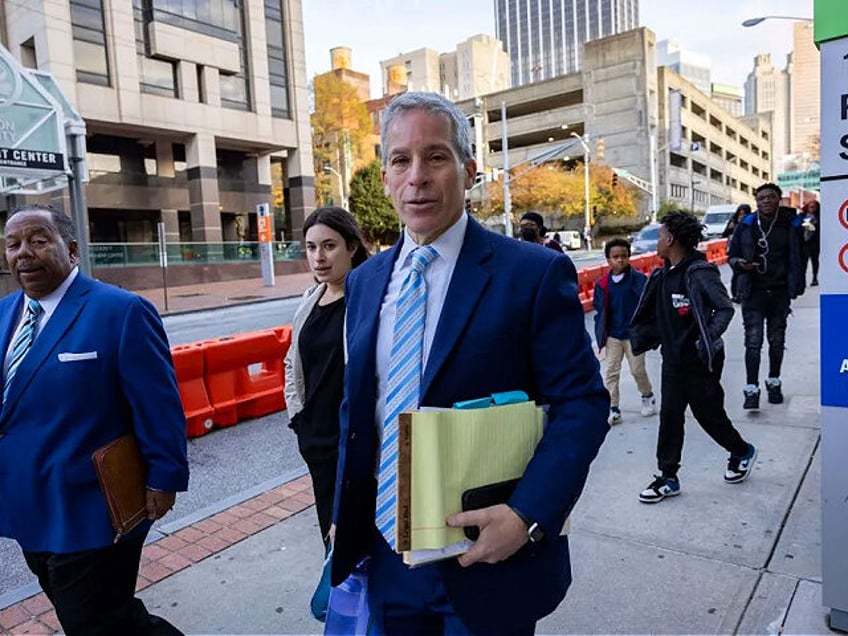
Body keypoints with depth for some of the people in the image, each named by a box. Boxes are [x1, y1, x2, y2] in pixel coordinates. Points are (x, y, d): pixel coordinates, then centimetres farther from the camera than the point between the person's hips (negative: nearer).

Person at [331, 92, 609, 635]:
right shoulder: (364, 282, 4)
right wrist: (346, 518, 8)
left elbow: (583, 403, -12)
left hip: (488, 556, -4)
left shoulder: (535, 274, -12)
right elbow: (355, 406, 11)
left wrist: (528, 517, -22)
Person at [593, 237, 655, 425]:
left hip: (634, 334, -2)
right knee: (611, 373, 4)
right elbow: (600, 312, 3)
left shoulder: (639, 279, -9)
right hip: (612, 336, 2)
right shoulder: (603, 283, -2)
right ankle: (613, 408, 13)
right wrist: (601, 338, 2)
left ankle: (648, 397, 37)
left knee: (638, 370, 10)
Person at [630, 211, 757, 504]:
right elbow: (651, 316, 14)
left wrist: (709, 339, -31)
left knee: (709, 415, 9)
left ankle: (742, 452, 38)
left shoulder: (700, 273, -18)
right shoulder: (662, 276, 5)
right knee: (669, 417, 8)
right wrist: (640, 338, 5)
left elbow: (725, 308, -22)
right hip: (673, 361, 7)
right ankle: (667, 477, 17)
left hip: (700, 362, -7)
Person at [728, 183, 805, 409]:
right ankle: (752, 390, -4)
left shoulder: (791, 224, 0)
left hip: (780, 292, 1)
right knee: (753, 341, -7)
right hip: (753, 292, -1)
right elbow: (731, 255, 6)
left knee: (777, 340, 14)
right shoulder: (746, 225, 0)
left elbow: (798, 257, 1)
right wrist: (739, 263, -16)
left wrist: (797, 286, -6)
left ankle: (774, 382, 30)